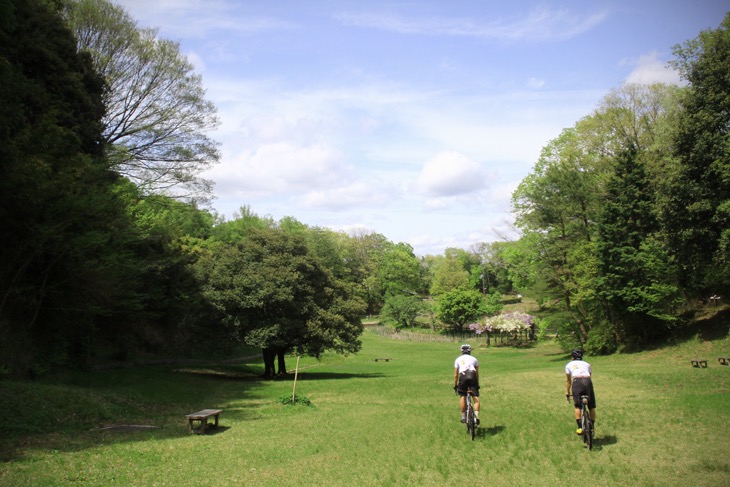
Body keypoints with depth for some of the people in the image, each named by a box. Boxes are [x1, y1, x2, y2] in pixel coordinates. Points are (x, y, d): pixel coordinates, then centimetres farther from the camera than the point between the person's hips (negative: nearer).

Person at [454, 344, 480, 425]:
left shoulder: (458, 359, 24)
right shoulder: (474, 359, 25)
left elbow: (456, 375, 22)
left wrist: (455, 385, 29)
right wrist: (478, 384, 31)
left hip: (463, 376, 0)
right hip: (472, 376, 0)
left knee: (462, 396, 13)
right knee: (476, 397, 5)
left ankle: (463, 417, 13)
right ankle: (476, 415, -10)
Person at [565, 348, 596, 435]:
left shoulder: (569, 365, 26)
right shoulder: (587, 364, 30)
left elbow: (568, 380, 29)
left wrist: (567, 392, 38)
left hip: (577, 382, -2)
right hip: (588, 381, 2)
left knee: (577, 406, 6)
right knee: (592, 406, 13)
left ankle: (580, 427, -4)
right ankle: (592, 427, 15)